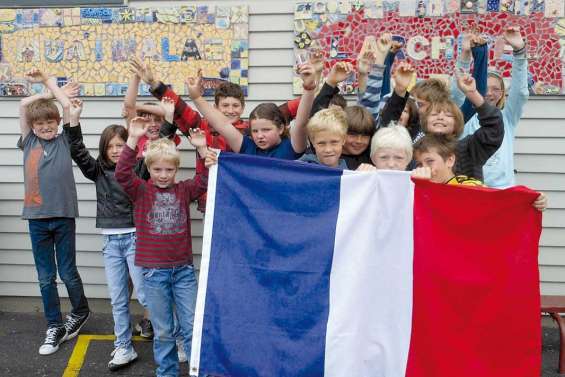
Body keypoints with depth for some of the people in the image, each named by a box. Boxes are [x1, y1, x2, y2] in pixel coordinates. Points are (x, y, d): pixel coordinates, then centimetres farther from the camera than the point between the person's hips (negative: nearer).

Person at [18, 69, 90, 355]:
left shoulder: (64, 141, 3)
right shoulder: (29, 142, 8)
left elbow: (67, 105, -3)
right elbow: (23, 104, 5)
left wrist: (47, 80, 4)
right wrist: (49, 92, 14)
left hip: (63, 215, -2)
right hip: (37, 217, 2)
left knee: (68, 273, 6)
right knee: (45, 277, 8)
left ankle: (80, 312, 32)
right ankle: (54, 327, 21)